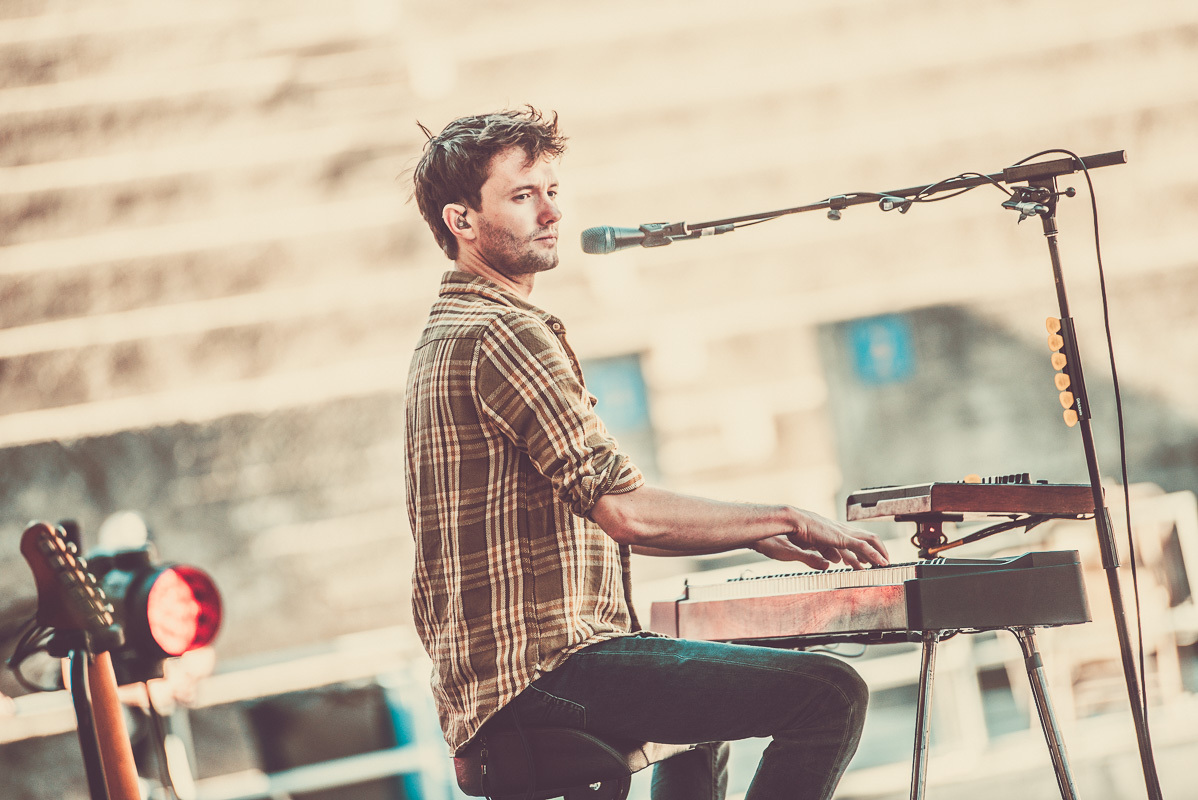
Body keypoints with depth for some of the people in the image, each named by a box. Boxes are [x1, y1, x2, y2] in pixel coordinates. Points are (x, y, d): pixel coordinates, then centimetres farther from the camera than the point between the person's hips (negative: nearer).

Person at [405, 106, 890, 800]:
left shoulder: (444, 335, 20)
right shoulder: (505, 336, -14)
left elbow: (589, 520, 23)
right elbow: (624, 511, -21)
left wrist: (752, 536, 16)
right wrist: (784, 520, -10)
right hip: (543, 667, -11)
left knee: (710, 705, 39)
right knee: (830, 693, -19)